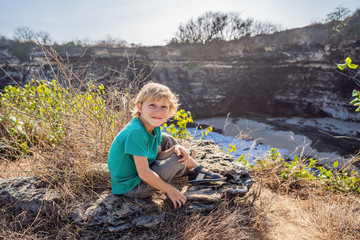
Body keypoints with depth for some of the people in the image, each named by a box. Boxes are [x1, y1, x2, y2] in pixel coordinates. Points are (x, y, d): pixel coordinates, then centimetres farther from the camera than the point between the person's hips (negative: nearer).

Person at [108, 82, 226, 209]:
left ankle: (196, 169, 22)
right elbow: (144, 173, -30)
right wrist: (170, 190, -20)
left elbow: (157, 156, 3)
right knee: (178, 160, -12)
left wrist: (175, 149, -17)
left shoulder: (155, 128, -3)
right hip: (131, 187, -9)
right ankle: (195, 169, 22)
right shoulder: (136, 133, -31)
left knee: (166, 139, 10)